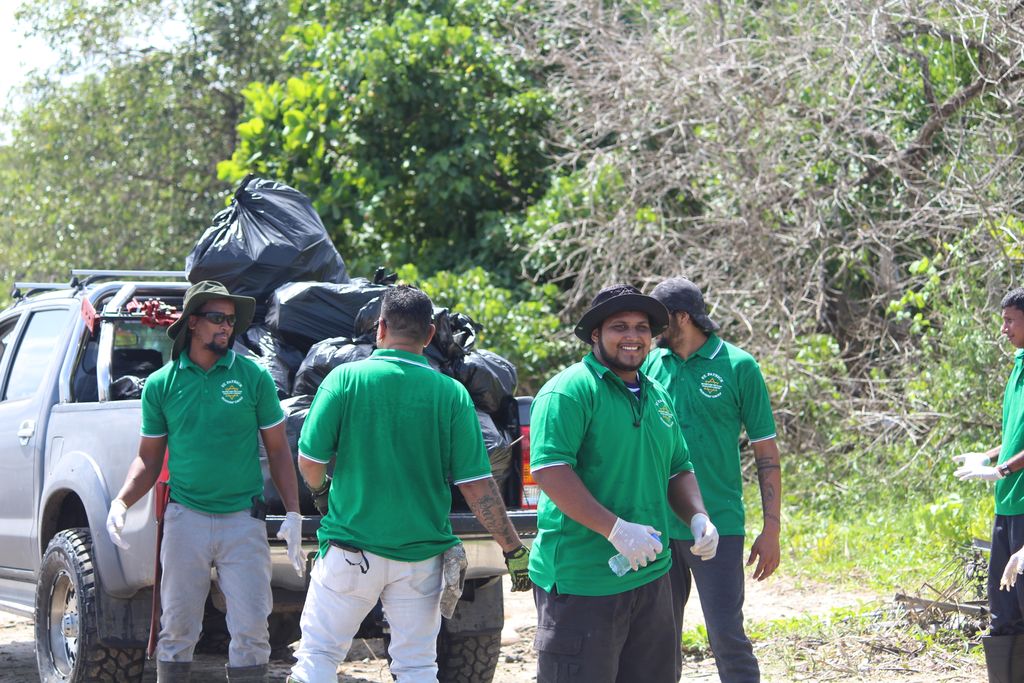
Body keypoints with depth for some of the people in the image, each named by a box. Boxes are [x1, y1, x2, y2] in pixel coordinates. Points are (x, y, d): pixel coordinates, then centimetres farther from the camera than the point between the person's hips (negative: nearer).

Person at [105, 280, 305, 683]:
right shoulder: (161, 385, 4)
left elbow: (278, 451, 6)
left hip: (244, 521, -1)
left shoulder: (254, 378, 2)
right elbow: (149, 458, 11)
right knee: (176, 629, 5)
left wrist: (293, 515, -1)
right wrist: (121, 502, -5)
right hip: (186, 518, 1)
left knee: (251, 630, -2)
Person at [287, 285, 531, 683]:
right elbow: (476, 486, -5)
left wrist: (318, 488, 19)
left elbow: (310, 461, -4)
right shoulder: (451, 394, -4)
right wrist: (513, 549, 1)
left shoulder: (345, 379, -7)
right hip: (421, 554, 2)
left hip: (351, 549, -1)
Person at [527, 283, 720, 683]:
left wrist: (698, 517, 4)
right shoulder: (570, 390, -10)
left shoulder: (657, 397, 17)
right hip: (581, 581, -8)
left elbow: (678, 471, 25)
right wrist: (615, 528, -25)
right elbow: (548, 470, -20)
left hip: (651, 576, 8)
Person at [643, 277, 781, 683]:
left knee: (728, 637, -6)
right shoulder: (650, 364, 7)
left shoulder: (738, 367, -4)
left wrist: (771, 530, -6)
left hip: (717, 527, -4)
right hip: (656, 527, 4)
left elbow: (766, 454, -1)